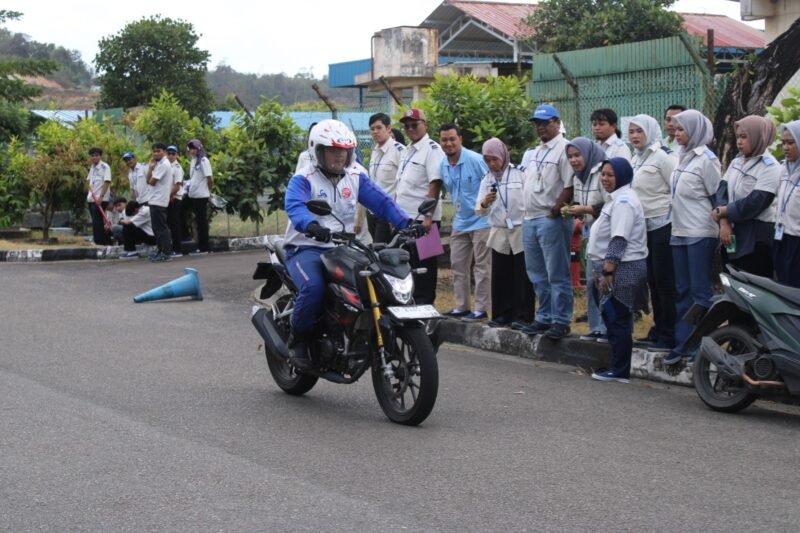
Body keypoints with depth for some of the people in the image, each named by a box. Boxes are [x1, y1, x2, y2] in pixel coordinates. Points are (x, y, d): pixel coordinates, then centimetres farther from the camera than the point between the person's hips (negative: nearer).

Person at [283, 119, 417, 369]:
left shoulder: (356, 177, 11)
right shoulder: (303, 179, -5)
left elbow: (381, 202, 1)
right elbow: (295, 206, -26)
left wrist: (406, 223, -17)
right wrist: (312, 226, -48)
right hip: (305, 248, -5)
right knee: (314, 287, -33)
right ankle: (298, 340, -10)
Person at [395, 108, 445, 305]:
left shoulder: (432, 149, -10)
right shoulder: (406, 152, 18)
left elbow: (435, 184, -18)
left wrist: (428, 216, -24)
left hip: (423, 219, -9)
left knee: (424, 265, -4)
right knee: (407, 263, 14)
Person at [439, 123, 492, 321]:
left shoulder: (475, 160, -15)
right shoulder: (443, 166, 6)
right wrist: (457, 214, 17)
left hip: (481, 221, -8)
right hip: (460, 222, 8)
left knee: (482, 266, -3)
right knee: (458, 266, 10)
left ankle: (481, 309, 1)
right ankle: (461, 307, 18)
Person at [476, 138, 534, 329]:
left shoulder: (520, 174, -4)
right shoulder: (487, 180, 9)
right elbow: (480, 211, 8)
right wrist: (484, 203, -13)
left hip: (520, 231, -4)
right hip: (499, 233, 4)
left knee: (522, 277, -2)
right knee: (500, 277, 6)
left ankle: (522, 316, 2)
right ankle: (502, 315, 14)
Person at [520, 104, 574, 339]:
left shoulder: (564, 149, -8)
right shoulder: (533, 152, 19)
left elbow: (570, 187, -15)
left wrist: (555, 211, -17)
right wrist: (527, 213, 14)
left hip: (552, 220, -9)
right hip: (530, 219, 9)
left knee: (557, 275, -5)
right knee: (537, 275, 14)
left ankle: (561, 321, -2)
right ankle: (544, 317, 22)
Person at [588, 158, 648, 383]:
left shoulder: (623, 200, -14)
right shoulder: (617, 199, 19)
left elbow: (619, 240, -21)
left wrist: (608, 271, -22)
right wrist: (601, 269, 22)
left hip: (623, 269, -11)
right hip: (616, 268, 11)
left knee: (617, 319, -6)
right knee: (613, 318, 12)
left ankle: (619, 371, -2)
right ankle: (618, 368, 17)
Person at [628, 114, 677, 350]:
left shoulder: (662, 156, -12)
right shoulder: (636, 159, 15)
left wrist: (673, 214, -12)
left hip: (663, 225, -9)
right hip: (645, 227, 9)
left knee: (665, 280, -6)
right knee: (653, 280, 13)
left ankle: (669, 335, -2)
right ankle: (658, 331, 21)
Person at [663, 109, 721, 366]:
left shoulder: (706, 159, -10)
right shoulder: (682, 157, 13)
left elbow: (718, 196, -9)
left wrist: (719, 228, -7)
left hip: (701, 234, -8)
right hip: (680, 232, 8)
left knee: (700, 290, -3)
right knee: (682, 290, 10)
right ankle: (682, 342, 15)